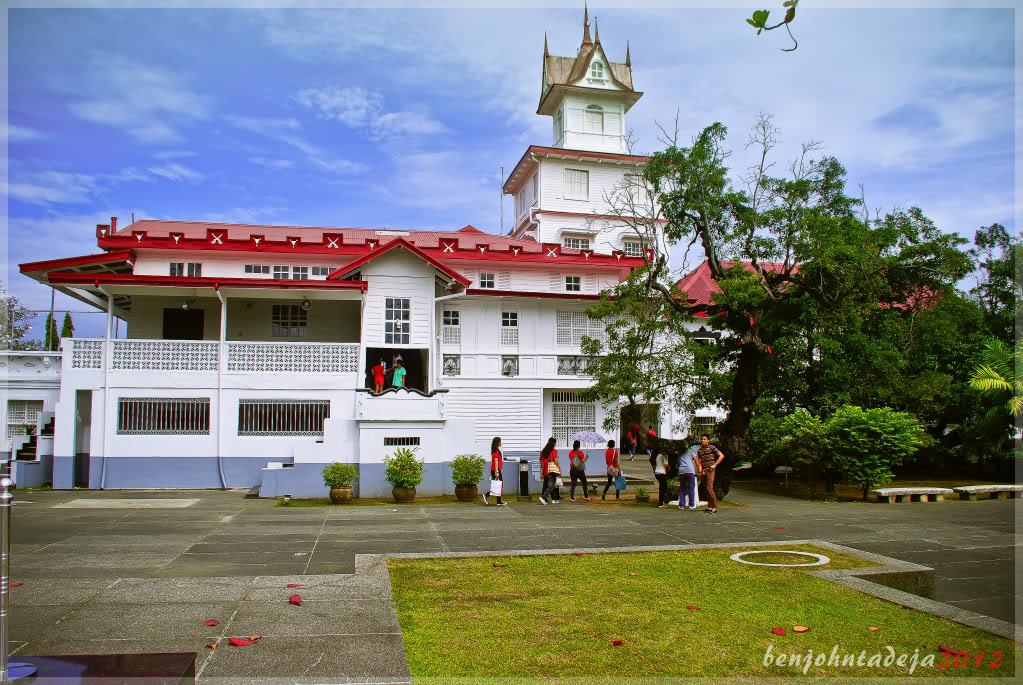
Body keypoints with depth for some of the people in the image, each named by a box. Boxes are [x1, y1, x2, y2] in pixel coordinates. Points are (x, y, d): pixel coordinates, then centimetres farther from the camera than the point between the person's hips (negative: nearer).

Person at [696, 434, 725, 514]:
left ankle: (715, 507, -11)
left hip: (710, 471, -6)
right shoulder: (699, 451, 14)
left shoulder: (712, 447, -3)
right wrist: (700, 469, 0)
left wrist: (715, 465, -10)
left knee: (709, 489, -15)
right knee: (707, 490, 7)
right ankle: (709, 507, 11)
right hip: (704, 471, 6)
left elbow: (721, 456, -6)